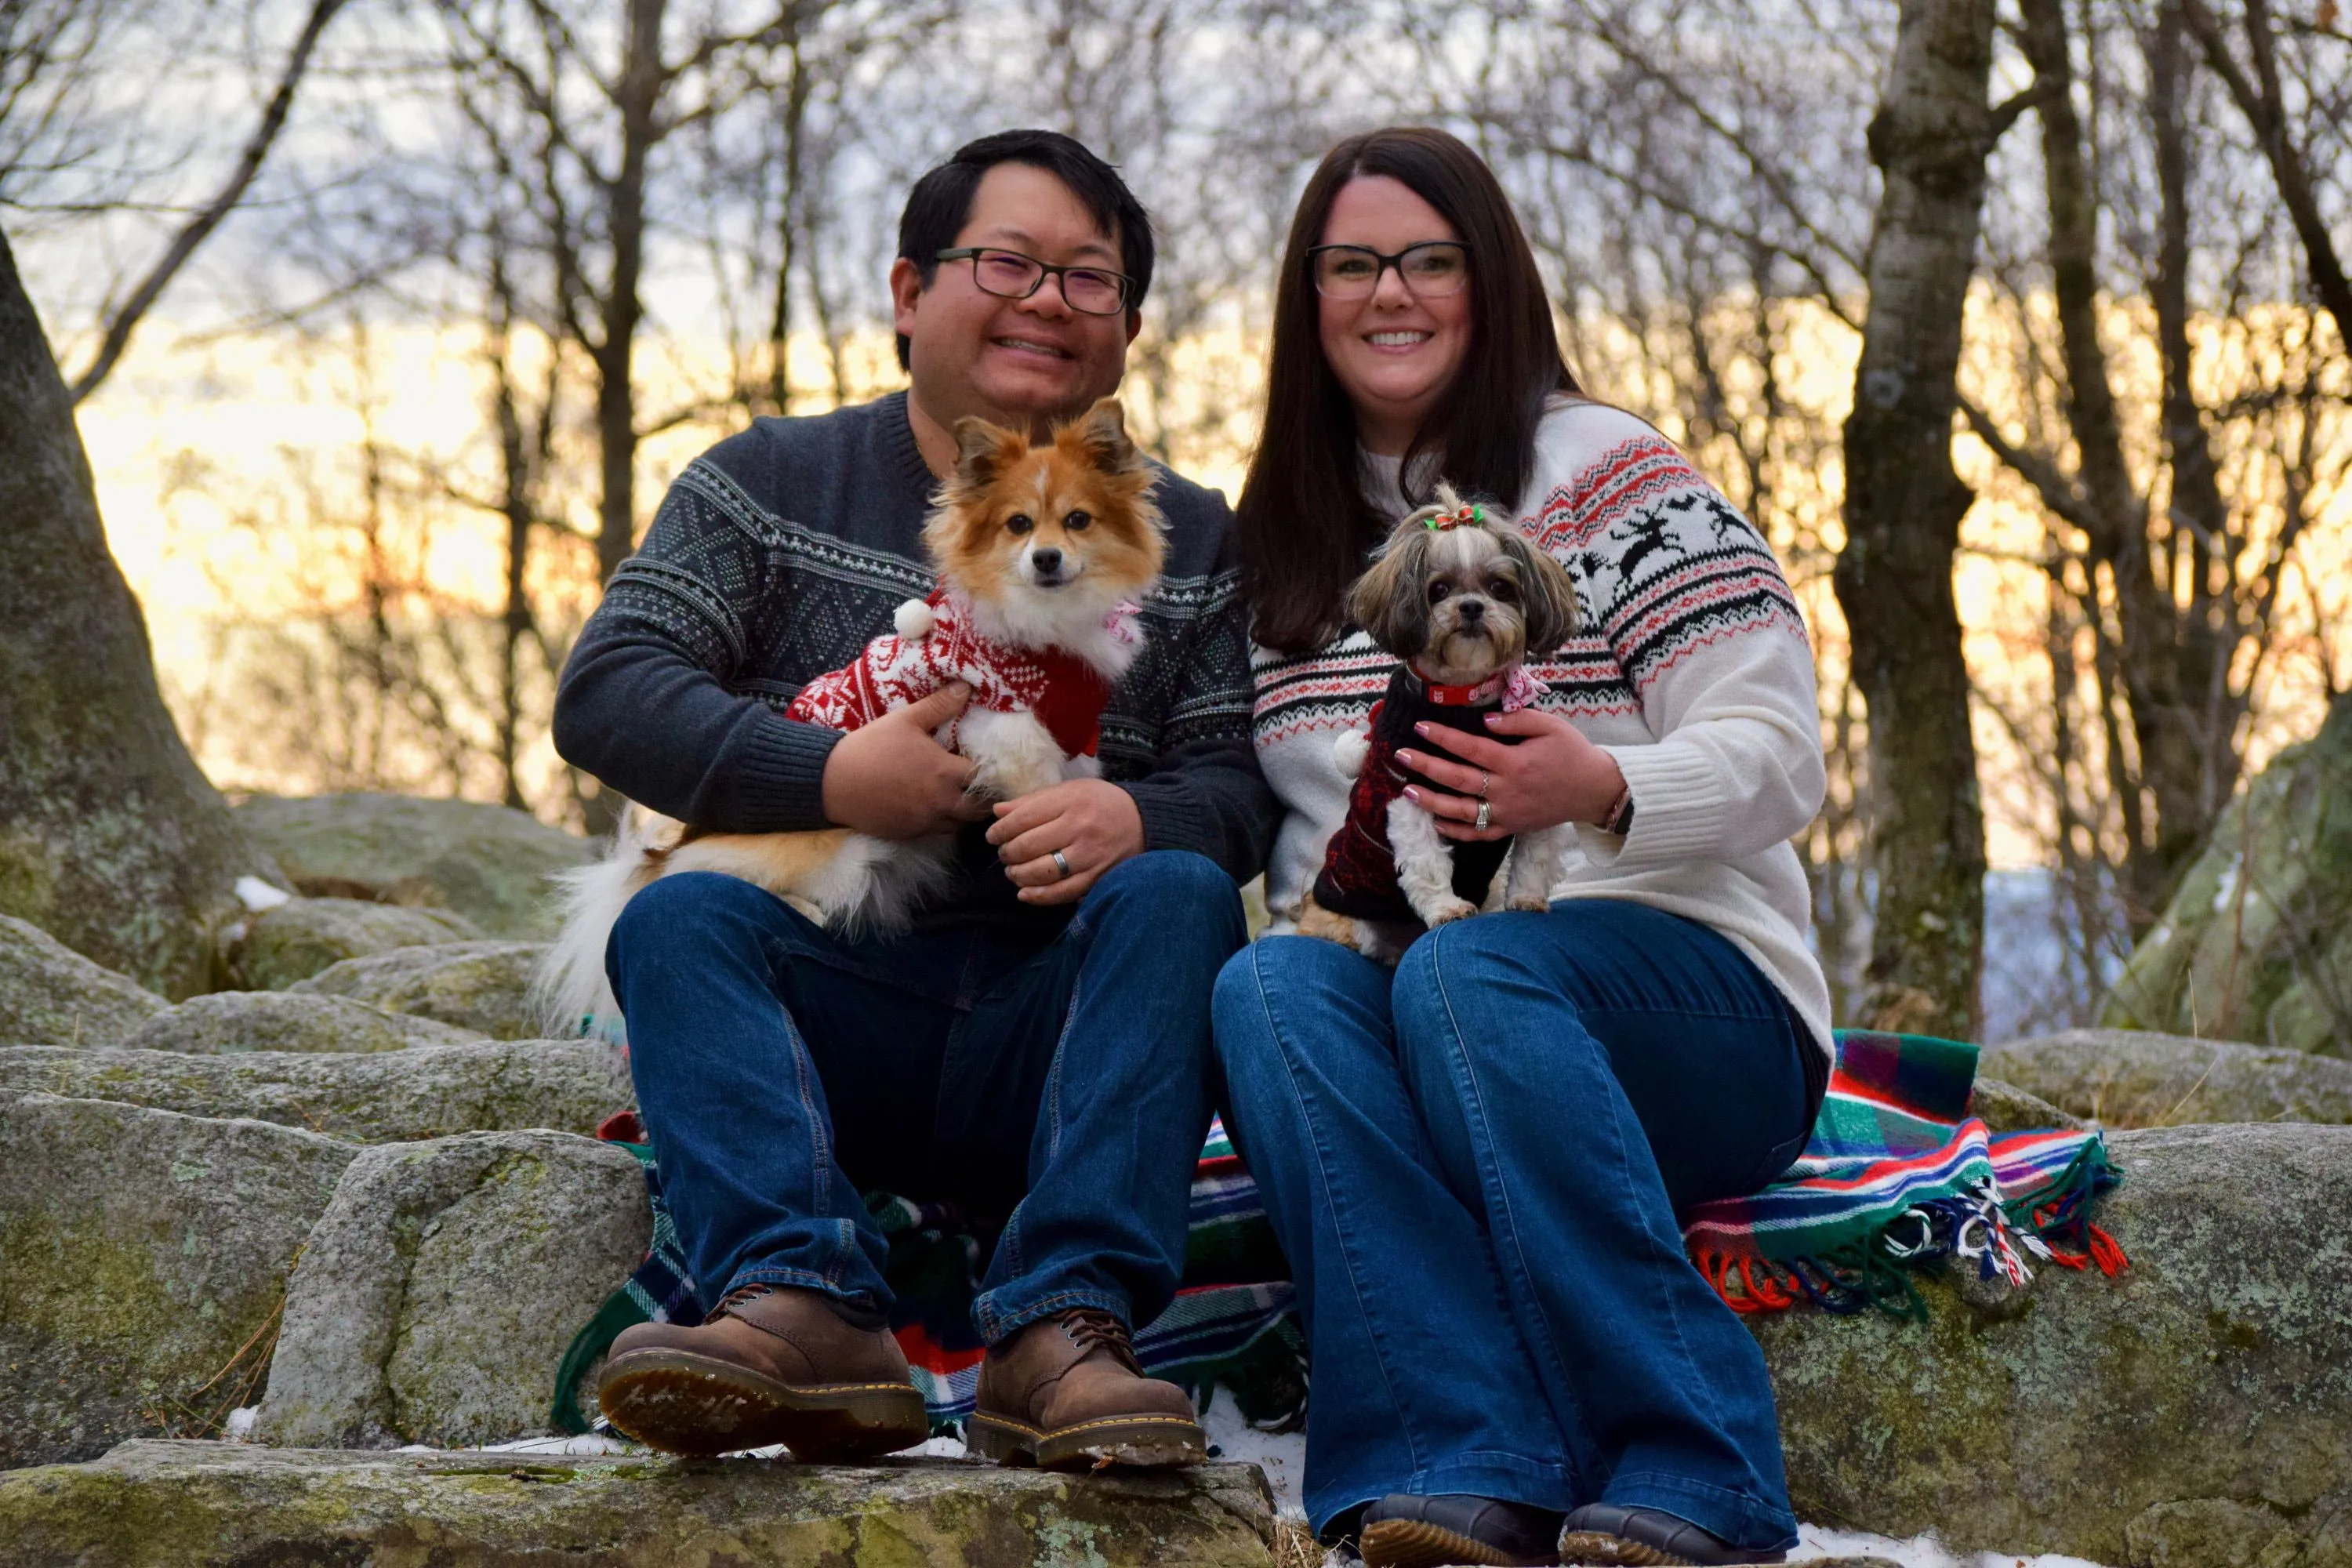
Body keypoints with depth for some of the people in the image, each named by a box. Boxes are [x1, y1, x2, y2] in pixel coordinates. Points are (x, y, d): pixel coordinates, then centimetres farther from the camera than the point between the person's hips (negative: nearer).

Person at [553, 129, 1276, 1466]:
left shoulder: (1188, 542, 15)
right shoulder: (771, 485, 11)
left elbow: (1243, 781, 4)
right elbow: (605, 694, -1)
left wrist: (1138, 819, -21)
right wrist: (832, 777, -16)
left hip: (1053, 1047, 0)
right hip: (824, 1026, 0)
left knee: (1178, 895, -27)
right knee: (679, 917, -27)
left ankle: (1066, 1329, -41)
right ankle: (807, 1308, -47)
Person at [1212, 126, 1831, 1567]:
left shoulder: (1612, 477, 3)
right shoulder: (1287, 538, 19)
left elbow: (1775, 757, -5)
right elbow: (1277, 811, 19)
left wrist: (1600, 789, -25)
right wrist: (1319, 911, -5)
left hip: (1680, 996, -3)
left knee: (1466, 970, -36)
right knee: (1266, 988, -30)